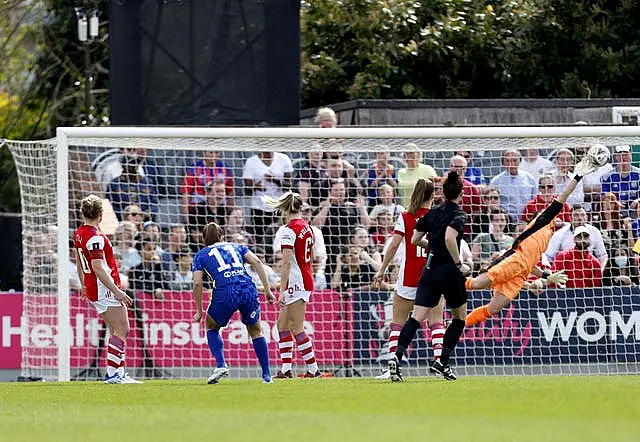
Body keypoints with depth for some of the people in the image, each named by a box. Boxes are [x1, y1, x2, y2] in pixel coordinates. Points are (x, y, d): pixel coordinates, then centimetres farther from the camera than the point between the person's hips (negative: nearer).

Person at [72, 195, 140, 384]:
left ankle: (119, 372, 13)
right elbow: (98, 269, -26)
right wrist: (117, 291, -27)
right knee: (121, 330, -8)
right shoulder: (96, 238, -20)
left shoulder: (79, 234, 10)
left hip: (92, 289, 10)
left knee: (117, 331, 13)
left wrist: (84, 285, 35)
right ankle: (112, 373, -12)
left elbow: (79, 262, 23)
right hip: (105, 289, -10)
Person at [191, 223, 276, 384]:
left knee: (211, 327, 25)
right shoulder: (237, 247, 26)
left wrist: (199, 311, 16)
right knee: (256, 331, 23)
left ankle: (221, 365, 5)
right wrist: (267, 290, 10)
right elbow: (257, 262, 11)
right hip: (248, 290, 2)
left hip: (225, 294, -2)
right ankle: (267, 375, 17)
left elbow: (197, 283, 8)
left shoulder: (200, 255, 20)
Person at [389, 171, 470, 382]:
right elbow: (450, 238, -24)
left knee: (416, 318, -4)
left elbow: (415, 239, 15)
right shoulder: (458, 214, -7)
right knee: (460, 317, 16)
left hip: (430, 270, 5)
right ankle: (442, 362, 8)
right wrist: (459, 264, -15)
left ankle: (397, 356, -25)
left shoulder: (432, 213, 11)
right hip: (449, 272, -5)